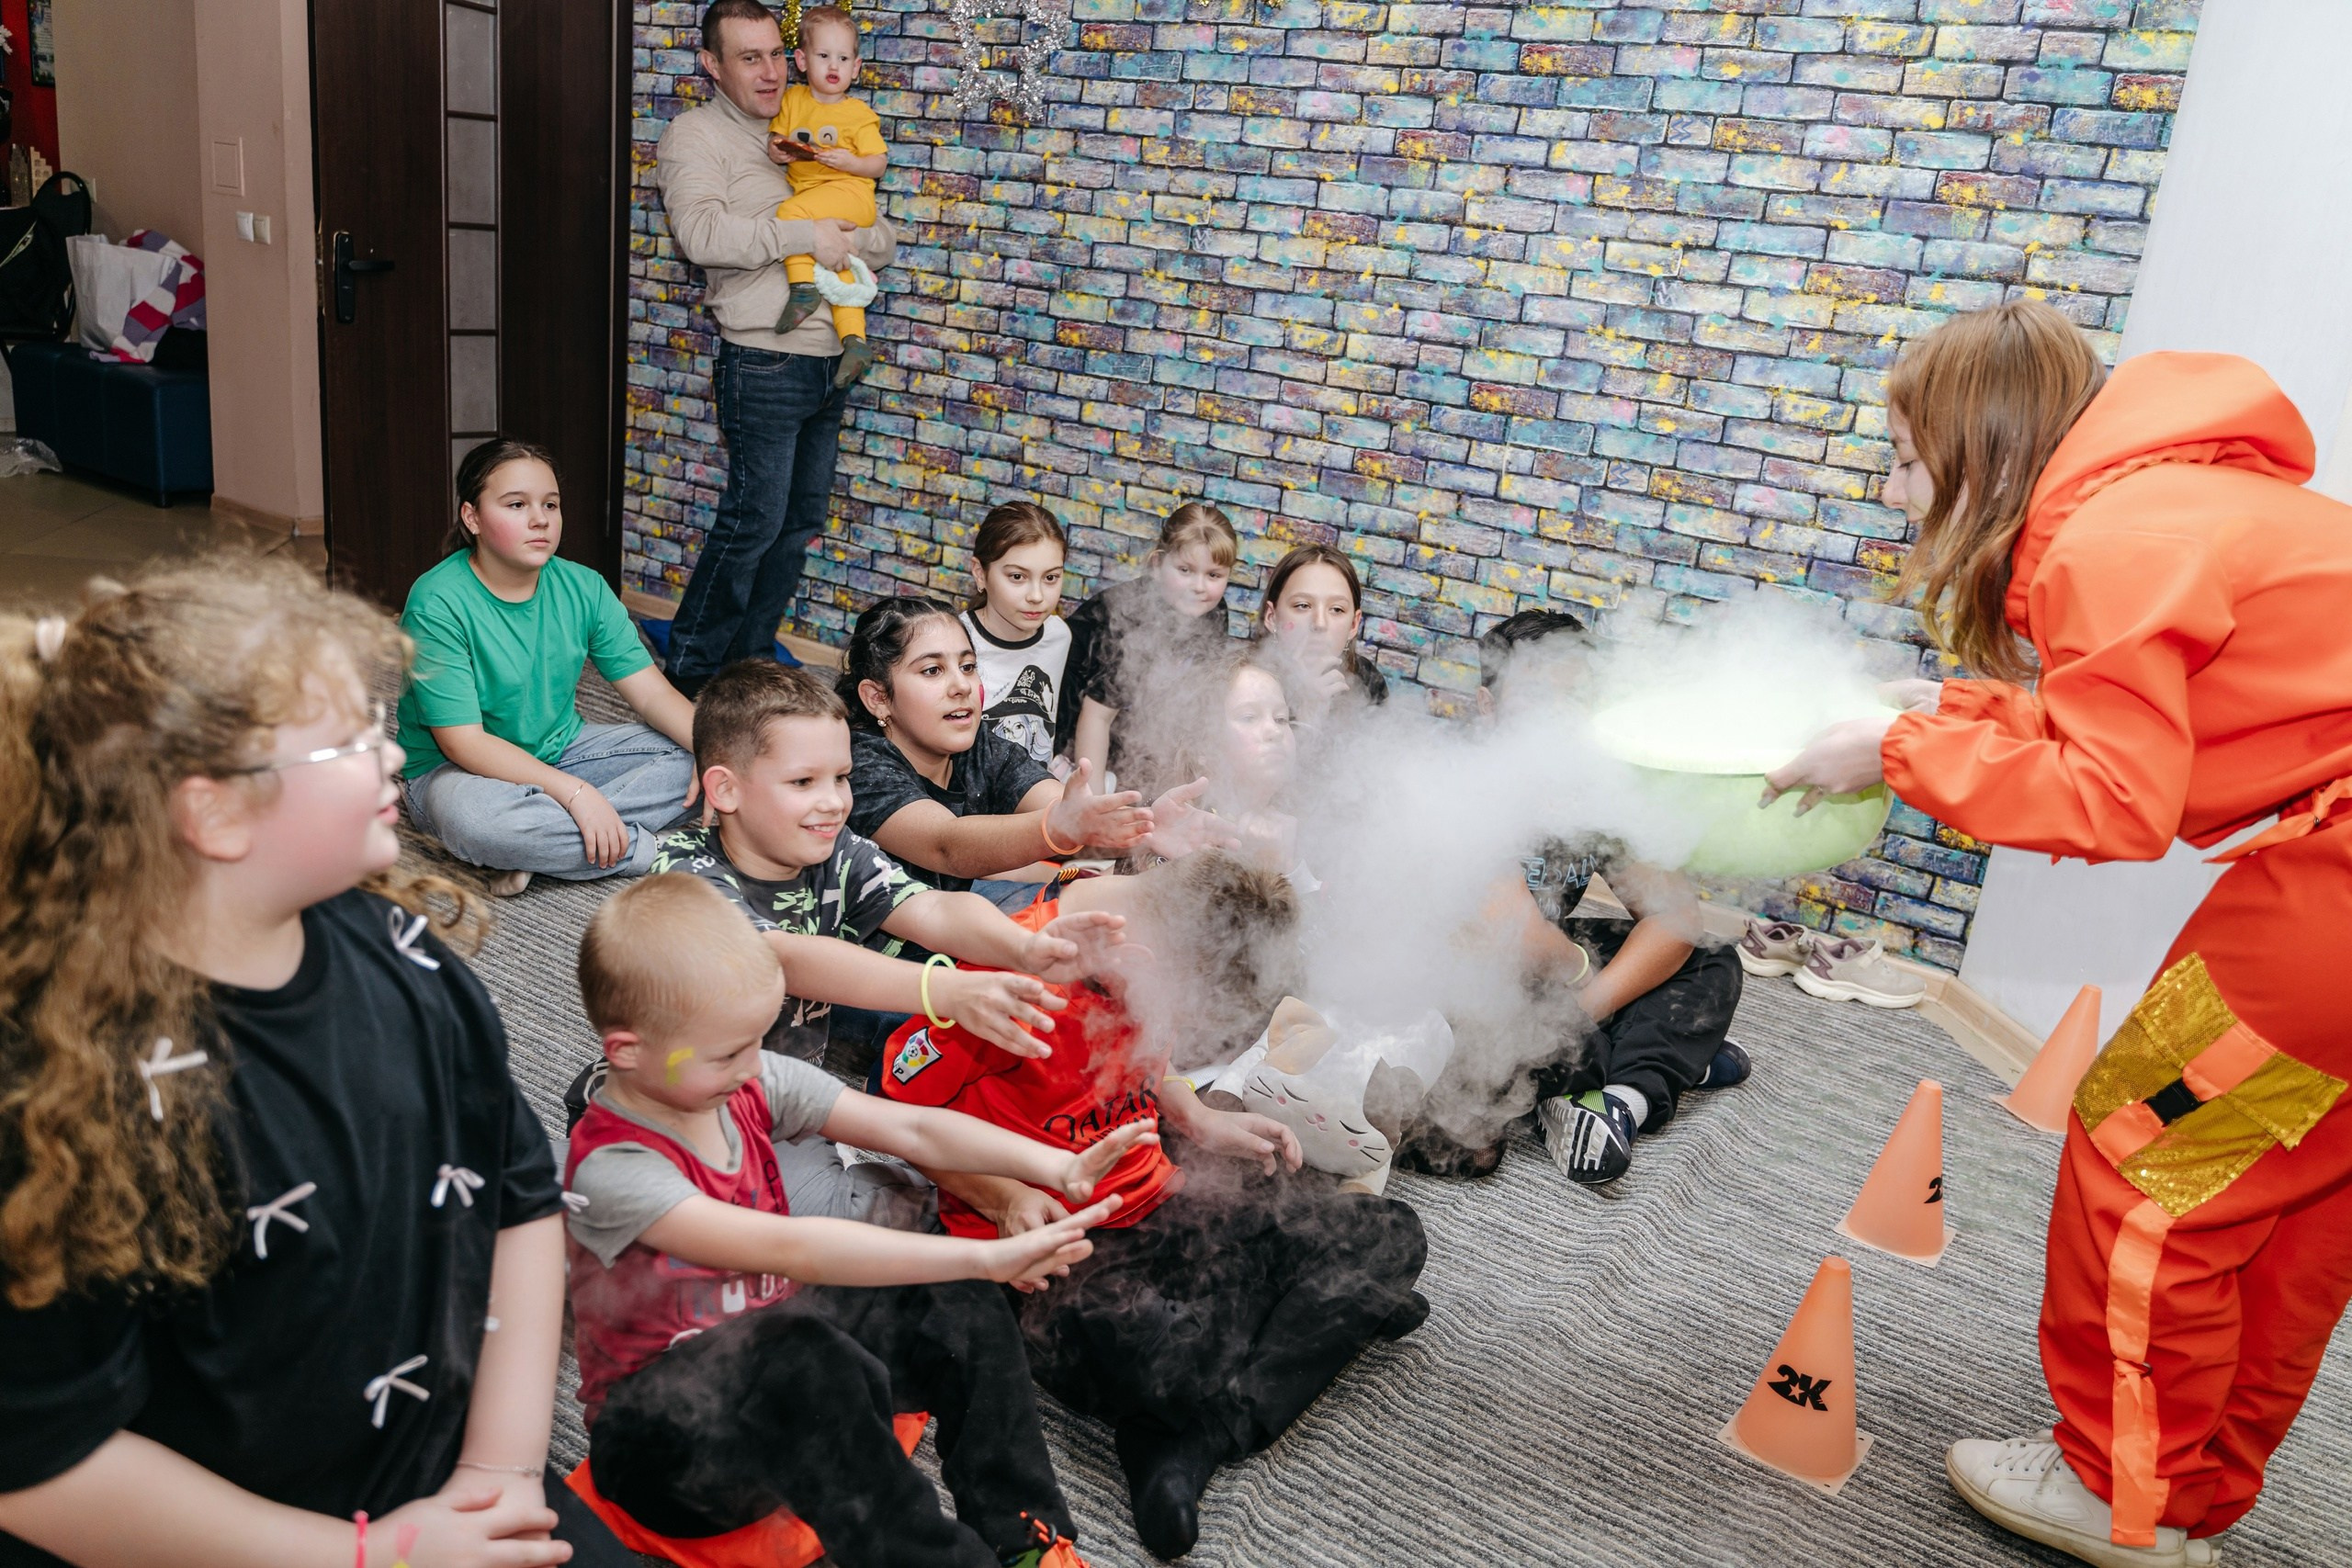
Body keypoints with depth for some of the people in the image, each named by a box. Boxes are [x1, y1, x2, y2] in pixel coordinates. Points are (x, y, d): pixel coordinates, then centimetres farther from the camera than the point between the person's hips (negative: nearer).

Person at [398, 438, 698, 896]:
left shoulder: (583, 588, -4)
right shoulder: (438, 605, -20)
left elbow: (652, 692, -6)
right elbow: (462, 741, -24)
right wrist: (575, 792, -33)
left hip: (560, 752, 6)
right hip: (456, 769, -5)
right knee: (468, 814, -40)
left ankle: (543, 846, -22)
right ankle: (650, 848, -22)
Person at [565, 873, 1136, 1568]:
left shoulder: (752, 1082, -5)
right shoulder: (610, 1170, -26)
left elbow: (910, 1128, -8)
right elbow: (788, 1248, -38)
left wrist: (1059, 1167, -21)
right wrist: (985, 1257, -43)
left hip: (771, 1353, 7)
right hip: (661, 1429, -7)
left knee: (953, 1303, -13)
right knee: (803, 1357, -37)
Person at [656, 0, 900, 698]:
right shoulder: (695, 136, -3)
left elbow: (882, 235, 17)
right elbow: (700, 233, -22)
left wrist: (858, 242, -6)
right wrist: (805, 235, -18)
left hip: (827, 362, 8)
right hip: (765, 364, -7)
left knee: (801, 523, 11)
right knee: (754, 521, -7)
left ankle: (750, 658, 23)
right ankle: (690, 671, 6)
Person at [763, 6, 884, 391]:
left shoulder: (859, 114, 3)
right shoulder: (793, 99, 15)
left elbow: (879, 164, 1)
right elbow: (775, 140, 16)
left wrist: (850, 162, -17)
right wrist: (778, 150, -7)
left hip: (848, 192, -5)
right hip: (805, 189, 5)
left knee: (790, 212, -29)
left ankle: (803, 286, -26)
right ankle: (854, 339, -3)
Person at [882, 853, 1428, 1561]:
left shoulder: (1165, 961, 0)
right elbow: (899, 1108, -13)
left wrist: (1201, 1123, 8)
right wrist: (1005, 1198, -20)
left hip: (1156, 1206, 8)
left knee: (1385, 1234, -2)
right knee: (1150, 1354, -41)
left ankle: (1199, 1438, -17)